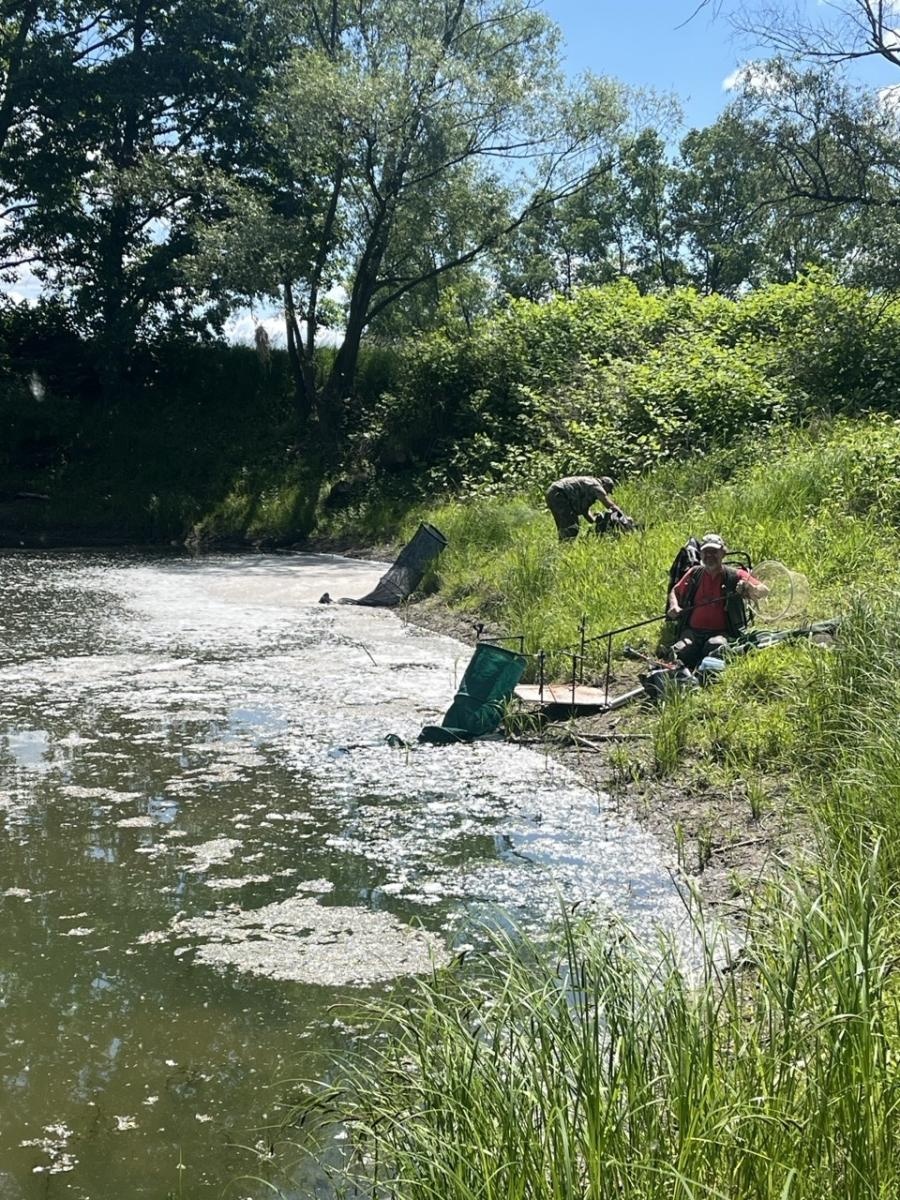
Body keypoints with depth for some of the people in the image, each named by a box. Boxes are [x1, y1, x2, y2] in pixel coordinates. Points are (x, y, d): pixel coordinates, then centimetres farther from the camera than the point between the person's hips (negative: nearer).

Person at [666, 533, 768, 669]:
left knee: (715, 647, -38)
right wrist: (674, 605, 5)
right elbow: (675, 592, 29)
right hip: (692, 631, 3)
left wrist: (749, 588, -24)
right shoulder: (694, 573, 15)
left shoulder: (735, 575, 5)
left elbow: (763, 591, 0)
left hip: (720, 633, -3)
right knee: (679, 652, -30)